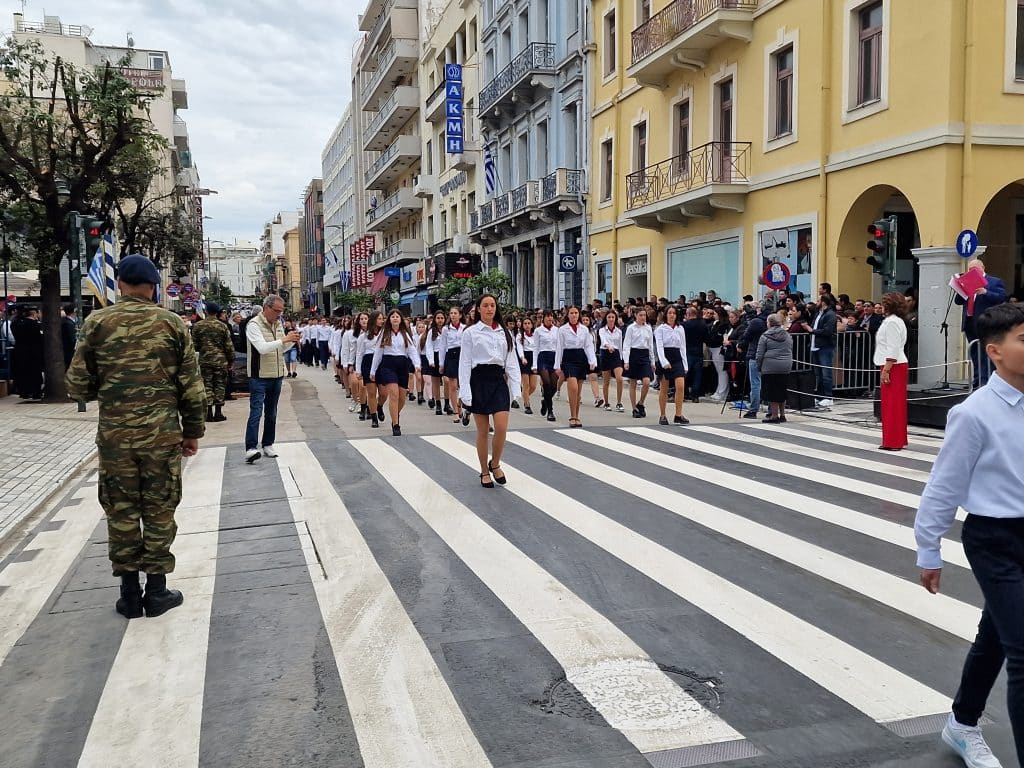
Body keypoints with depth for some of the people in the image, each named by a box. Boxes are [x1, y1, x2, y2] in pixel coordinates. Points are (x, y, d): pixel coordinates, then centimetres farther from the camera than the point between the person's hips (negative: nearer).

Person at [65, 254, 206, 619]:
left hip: (114, 435, 1)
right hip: (162, 434, 0)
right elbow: (191, 385, -1)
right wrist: (192, 430, 9)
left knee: (121, 512, 11)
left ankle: (129, 593, 18)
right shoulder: (171, 323, -1)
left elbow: (77, 385, -1)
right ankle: (156, 590, 17)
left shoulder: (97, 323, -1)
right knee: (159, 512, 9)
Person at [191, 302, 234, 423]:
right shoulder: (222, 326, -3)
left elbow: (194, 344, 3)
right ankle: (218, 412, 6)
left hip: (205, 360, 1)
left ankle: (209, 412, 3)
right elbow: (229, 346, -2)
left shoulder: (198, 326, -1)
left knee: (207, 385, 6)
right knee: (220, 386, 6)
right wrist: (230, 361, 7)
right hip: (220, 360, -1)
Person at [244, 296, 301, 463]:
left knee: (271, 412, 13)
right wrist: (285, 339, -25)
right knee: (256, 412, -12)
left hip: (277, 375, 7)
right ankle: (251, 448, -16)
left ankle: (267, 445, 23)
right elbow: (262, 348, -24)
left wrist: (293, 341, 0)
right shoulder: (254, 325, -12)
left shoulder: (278, 324, 11)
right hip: (259, 376, -7)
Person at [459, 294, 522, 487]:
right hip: (479, 379, -2)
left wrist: (516, 388, 0)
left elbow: (512, 362, 8)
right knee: (483, 430, 4)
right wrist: (465, 392, -9)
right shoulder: (470, 332, 1)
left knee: (502, 428, -8)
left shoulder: (504, 333, 9)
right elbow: (465, 363, -2)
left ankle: (495, 464, 17)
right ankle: (484, 471, 18)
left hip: (499, 379, 2)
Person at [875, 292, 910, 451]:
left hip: (893, 366, -11)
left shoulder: (892, 322, -14)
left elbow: (893, 349, -21)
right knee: (896, 404, 14)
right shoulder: (897, 321, 19)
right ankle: (899, 440, 20)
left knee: (892, 403, -6)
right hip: (897, 366, 11)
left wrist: (886, 369, -22)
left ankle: (893, 442, -3)